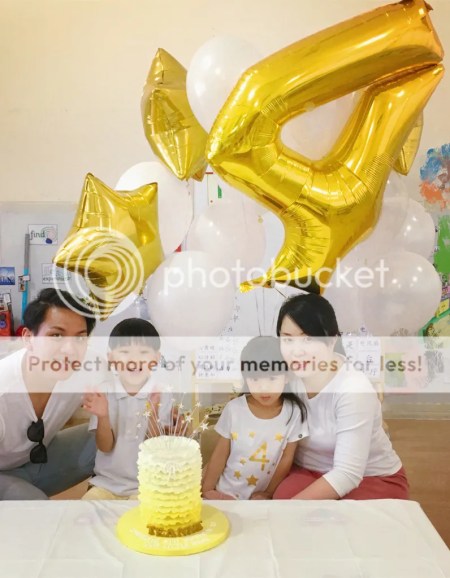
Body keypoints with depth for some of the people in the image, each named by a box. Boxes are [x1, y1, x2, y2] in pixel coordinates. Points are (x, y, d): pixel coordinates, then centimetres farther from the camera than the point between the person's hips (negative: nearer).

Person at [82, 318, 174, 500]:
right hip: (106, 482, 2)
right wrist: (102, 416, -26)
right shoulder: (103, 393, -5)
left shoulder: (161, 395, -9)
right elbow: (105, 447, -7)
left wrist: (153, 413, -29)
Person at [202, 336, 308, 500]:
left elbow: (286, 460, -4)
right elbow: (220, 454, -3)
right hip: (226, 493, 0)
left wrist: (268, 494, -2)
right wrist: (206, 490, -3)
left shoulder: (293, 412, -13)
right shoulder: (234, 409, -12)